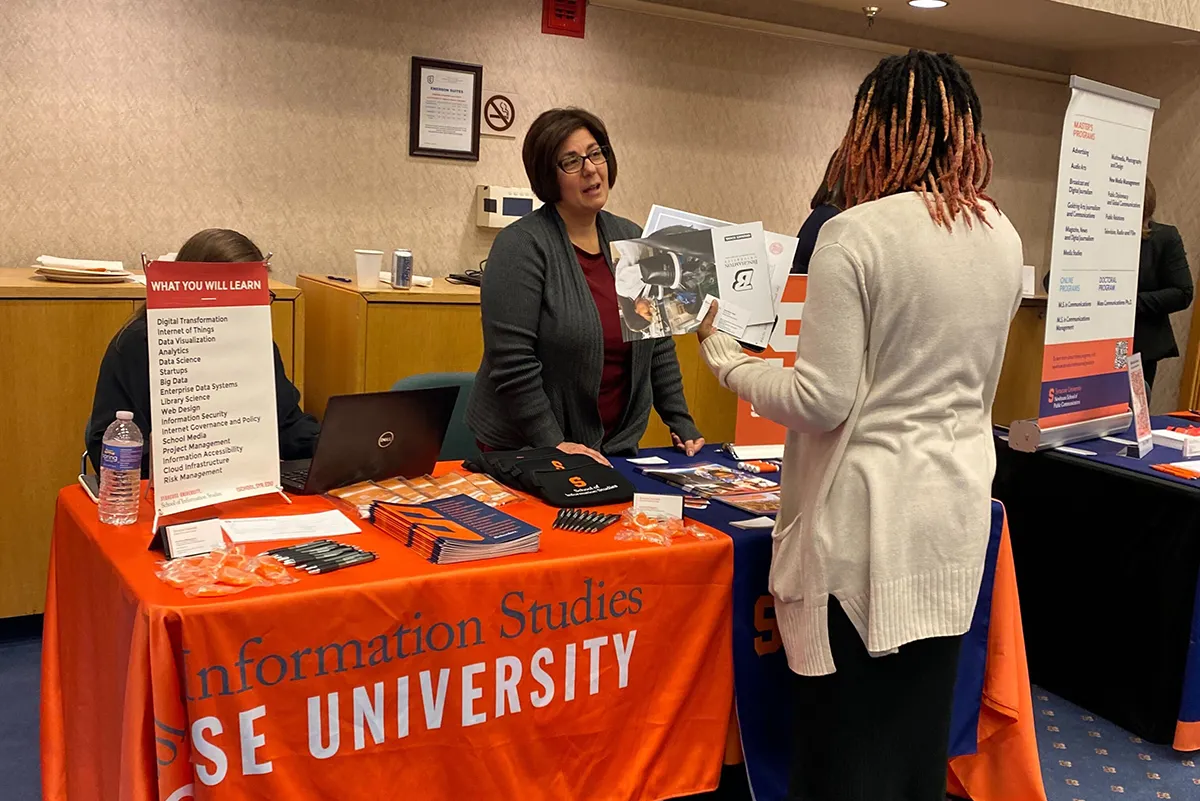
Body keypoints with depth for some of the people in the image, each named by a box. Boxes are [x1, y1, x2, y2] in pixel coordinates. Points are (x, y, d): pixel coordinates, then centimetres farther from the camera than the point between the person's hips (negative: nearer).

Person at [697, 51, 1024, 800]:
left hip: (871, 515, -7)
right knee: (923, 719, 20)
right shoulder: (1004, 237, 5)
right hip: (957, 511, 7)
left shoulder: (857, 233, -16)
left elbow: (821, 401, -16)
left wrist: (723, 354, -3)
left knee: (849, 733, 8)